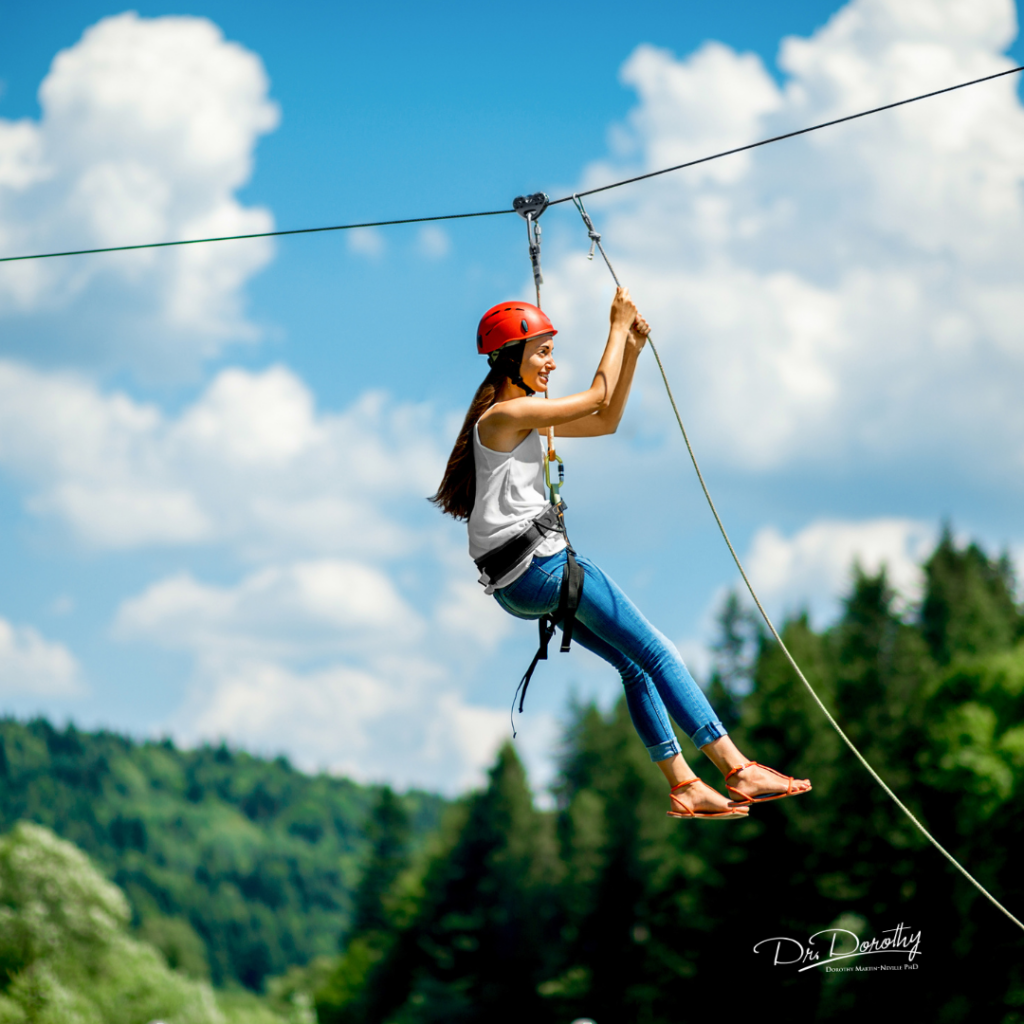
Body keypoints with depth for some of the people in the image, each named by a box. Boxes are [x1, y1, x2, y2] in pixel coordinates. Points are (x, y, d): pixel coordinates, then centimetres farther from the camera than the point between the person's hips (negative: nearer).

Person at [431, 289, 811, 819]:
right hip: (538, 564, -10)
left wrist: (632, 349, 14)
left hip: (523, 578, 10)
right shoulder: (505, 413, -13)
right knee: (656, 653, -9)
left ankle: (683, 784, 8)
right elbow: (597, 399, -10)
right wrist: (617, 328, 0)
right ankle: (737, 771, -11)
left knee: (636, 665, 10)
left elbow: (607, 421, 22)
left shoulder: (523, 411, 17)